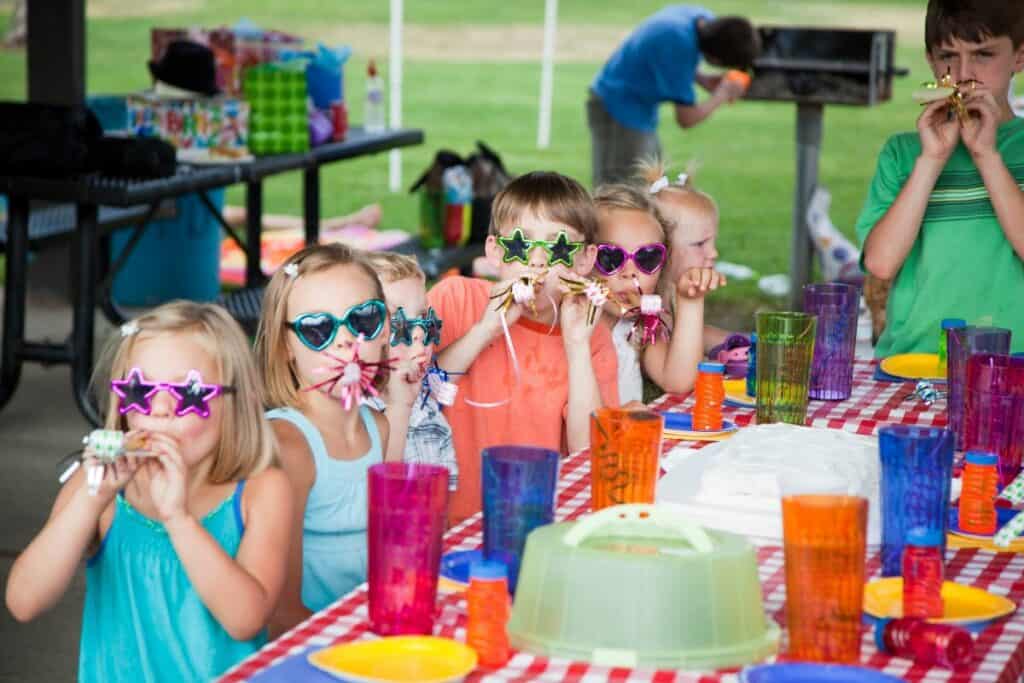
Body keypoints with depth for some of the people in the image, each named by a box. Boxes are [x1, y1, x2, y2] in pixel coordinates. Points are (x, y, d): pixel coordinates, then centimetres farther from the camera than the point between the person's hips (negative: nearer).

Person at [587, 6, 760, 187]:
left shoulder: (704, 19, -5)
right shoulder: (680, 44, -31)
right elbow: (687, 118, -23)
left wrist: (704, 80, 0)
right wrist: (723, 94, -8)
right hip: (618, 109, -10)